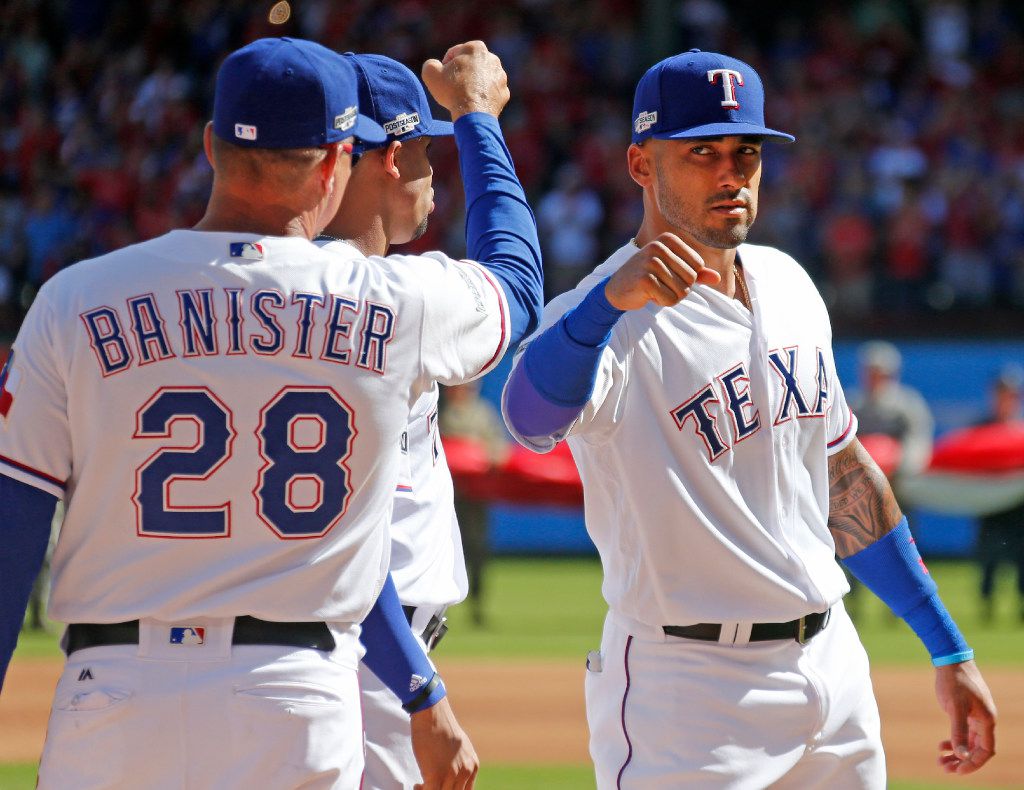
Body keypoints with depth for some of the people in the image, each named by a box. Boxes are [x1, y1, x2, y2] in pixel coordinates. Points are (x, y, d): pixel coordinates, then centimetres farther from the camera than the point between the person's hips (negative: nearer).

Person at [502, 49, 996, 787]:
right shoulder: (609, 322, -14)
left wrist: (948, 648, 18)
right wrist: (611, 299, -55)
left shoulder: (786, 285, 10)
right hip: (690, 694, -7)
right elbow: (533, 416, -37)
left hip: (831, 664, 7)